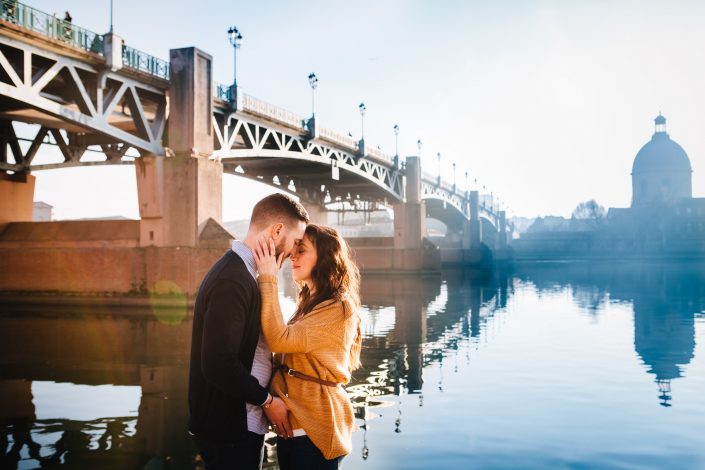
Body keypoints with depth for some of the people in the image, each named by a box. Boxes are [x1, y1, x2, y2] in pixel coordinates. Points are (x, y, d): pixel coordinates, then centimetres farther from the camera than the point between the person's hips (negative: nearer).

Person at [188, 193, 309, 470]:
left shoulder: (240, 271, 8)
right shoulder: (233, 281, -24)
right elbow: (218, 364, -28)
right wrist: (267, 400, -17)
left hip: (239, 422, 10)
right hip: (229, 429, -10)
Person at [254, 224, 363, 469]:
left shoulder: (339, 308, -16)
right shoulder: (309, 303, 12)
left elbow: (279, 340, -24)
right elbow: (283, 359, 8)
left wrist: (268, 279, -19)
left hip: (314, 429, -8)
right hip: (290, 424, 8)